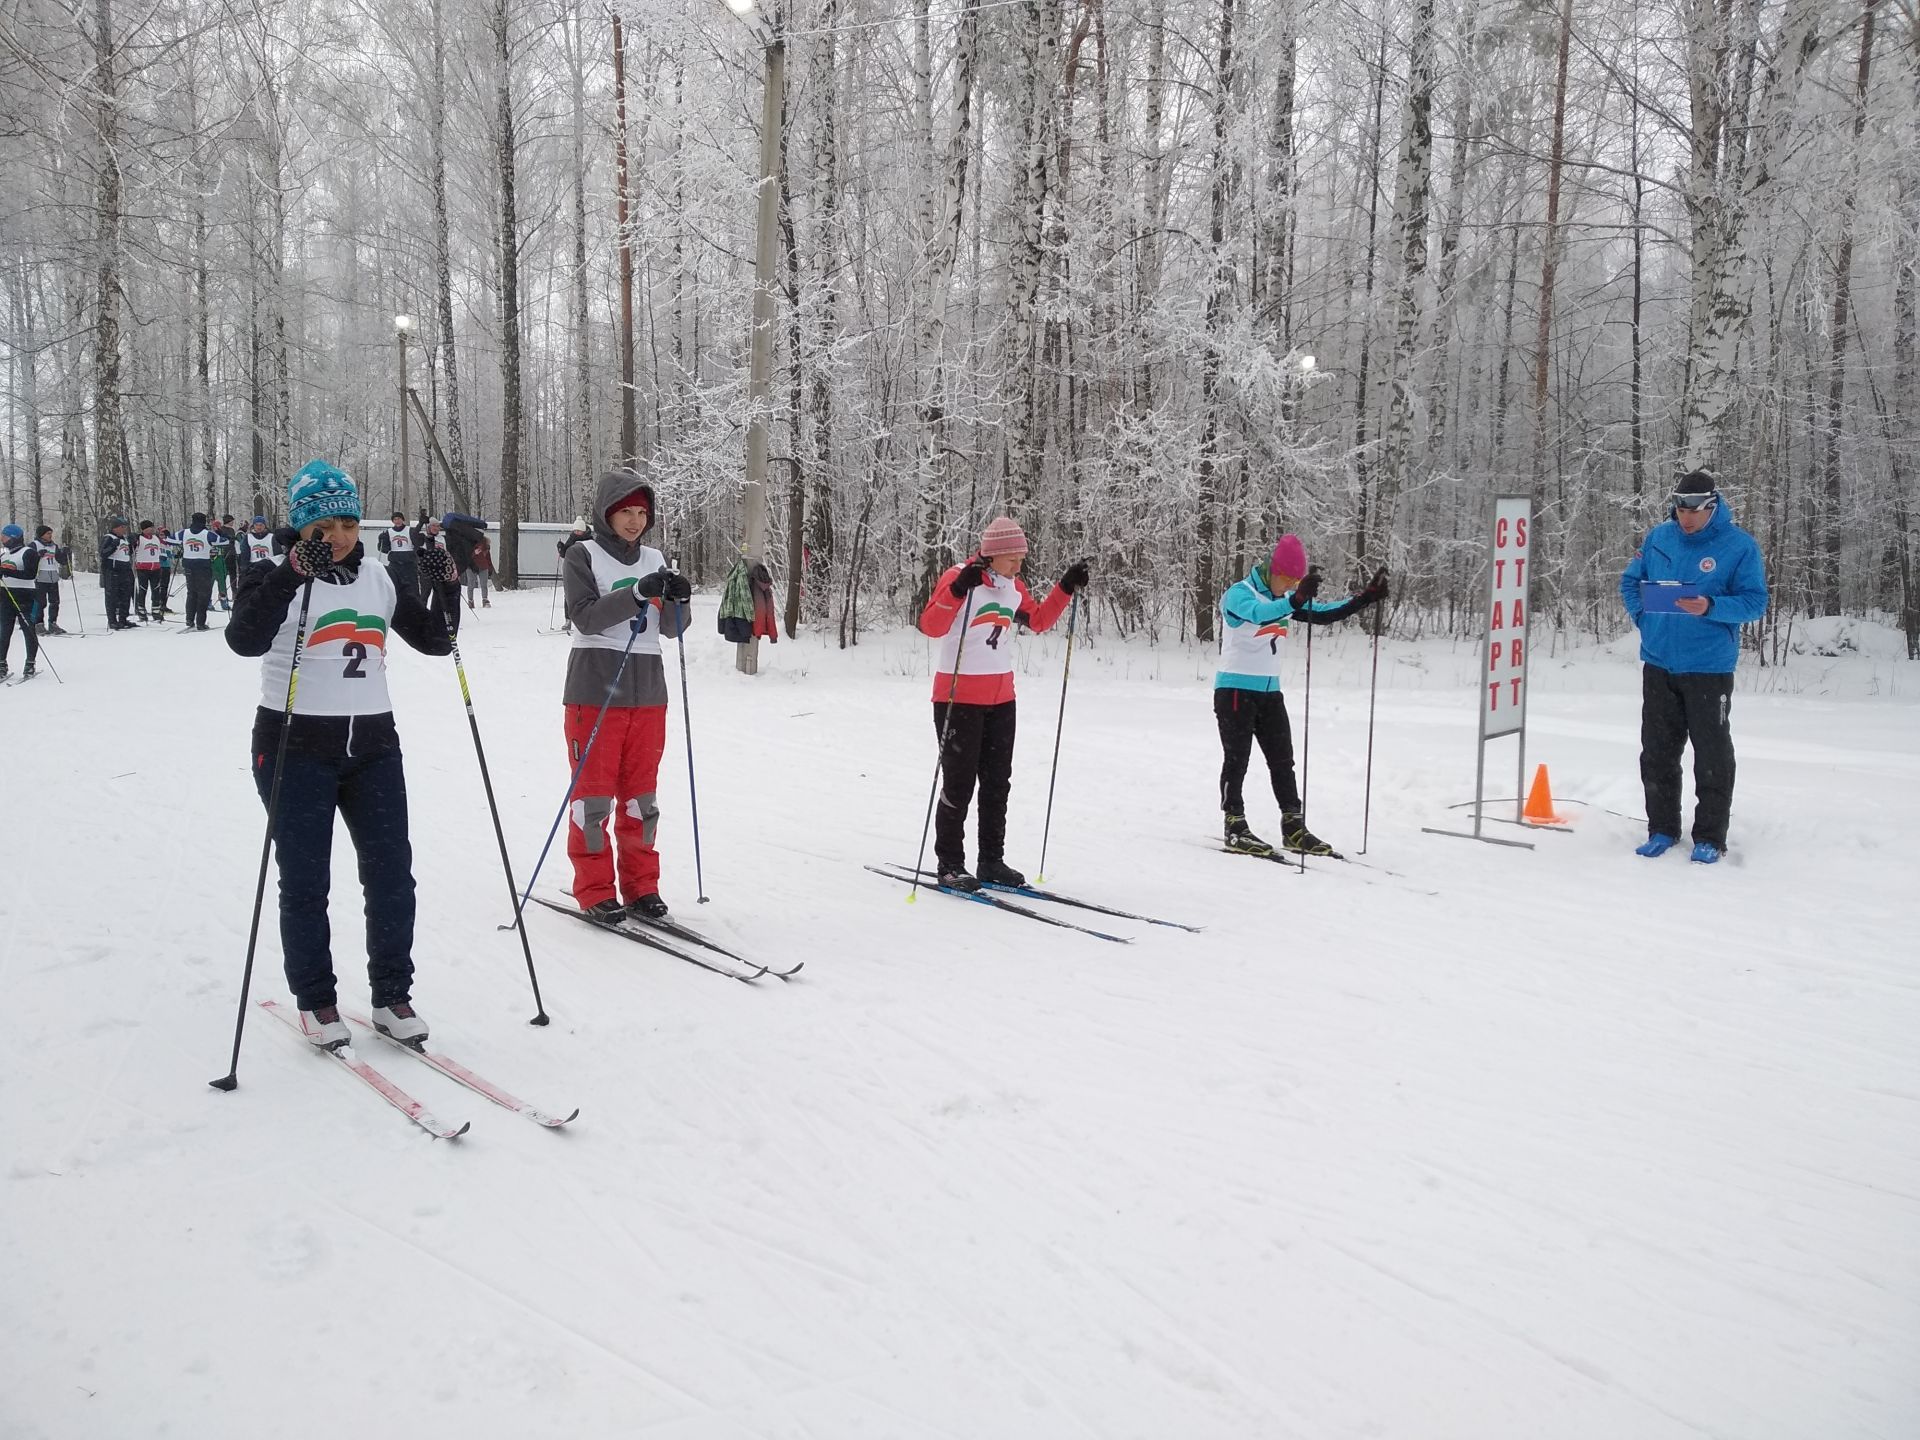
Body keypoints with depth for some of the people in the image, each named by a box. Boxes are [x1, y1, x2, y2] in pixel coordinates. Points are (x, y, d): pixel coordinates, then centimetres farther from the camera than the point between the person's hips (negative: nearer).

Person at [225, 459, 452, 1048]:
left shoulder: (377, 579, 10)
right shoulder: (274, 578, -5)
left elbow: (435, 641, 14)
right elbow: (244, 639, -24)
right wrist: (293, 573, -36)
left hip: (373, 744, 4)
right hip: (297, 748, -4)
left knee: (392, 873, 3)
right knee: (306, 882, 4)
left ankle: (392, 995, 16)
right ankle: (315, 1001, 18)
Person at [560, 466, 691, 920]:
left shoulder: (654, 560, 12)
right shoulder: (583, 557, -2)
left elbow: (670, 628, 9)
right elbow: (586, 616, -16)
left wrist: (679, 601, -12)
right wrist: (638, 592, -27)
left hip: (647, 691, 4)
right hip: (595, 690, -4)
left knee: (641, 794, 9)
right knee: (594, 790, 0)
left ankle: (640, 886, 17)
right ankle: (594, 890, 9)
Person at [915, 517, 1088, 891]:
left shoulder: (1013, 586, 8)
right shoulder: (958, 578, -14)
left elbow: (1039, 620, 22)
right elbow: (930, 626, -24)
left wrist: (1067, 587, 11)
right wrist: (958, 590, -36)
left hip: (1001, 698, 7)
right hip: (959, 697, -7)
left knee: (997, 782, 11)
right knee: (960, 783, -3)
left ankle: (992, 862, 20)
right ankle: (950, 865, 7)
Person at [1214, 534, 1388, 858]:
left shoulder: (1284, 599, 10)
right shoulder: (1239, 594, -15)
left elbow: (1323, 614, 13)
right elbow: (1260, 614, -37)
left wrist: (1365, 599, 2)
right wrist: (1296, 600, -54)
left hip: (1269, 691, 8)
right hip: (1235, 689, -8)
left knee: (1282, 759, 7)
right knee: (1237, 758, -4)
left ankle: (1294, 829, 12)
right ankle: (1235, 828, 2)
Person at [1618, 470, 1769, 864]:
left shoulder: (1739, 545, -7)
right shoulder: (1659, 537, 5)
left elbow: (1755, 602, -8)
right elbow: (1630, 581, 16)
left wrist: (1710, 607, -24)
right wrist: (1644, 617, 1)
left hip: (1709, 667, -4)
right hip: (1658, 664, 4)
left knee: (1712, 755, 2)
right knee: (1657, 753, 11)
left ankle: (1710, 837, 13)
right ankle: (1662, 829, 23)